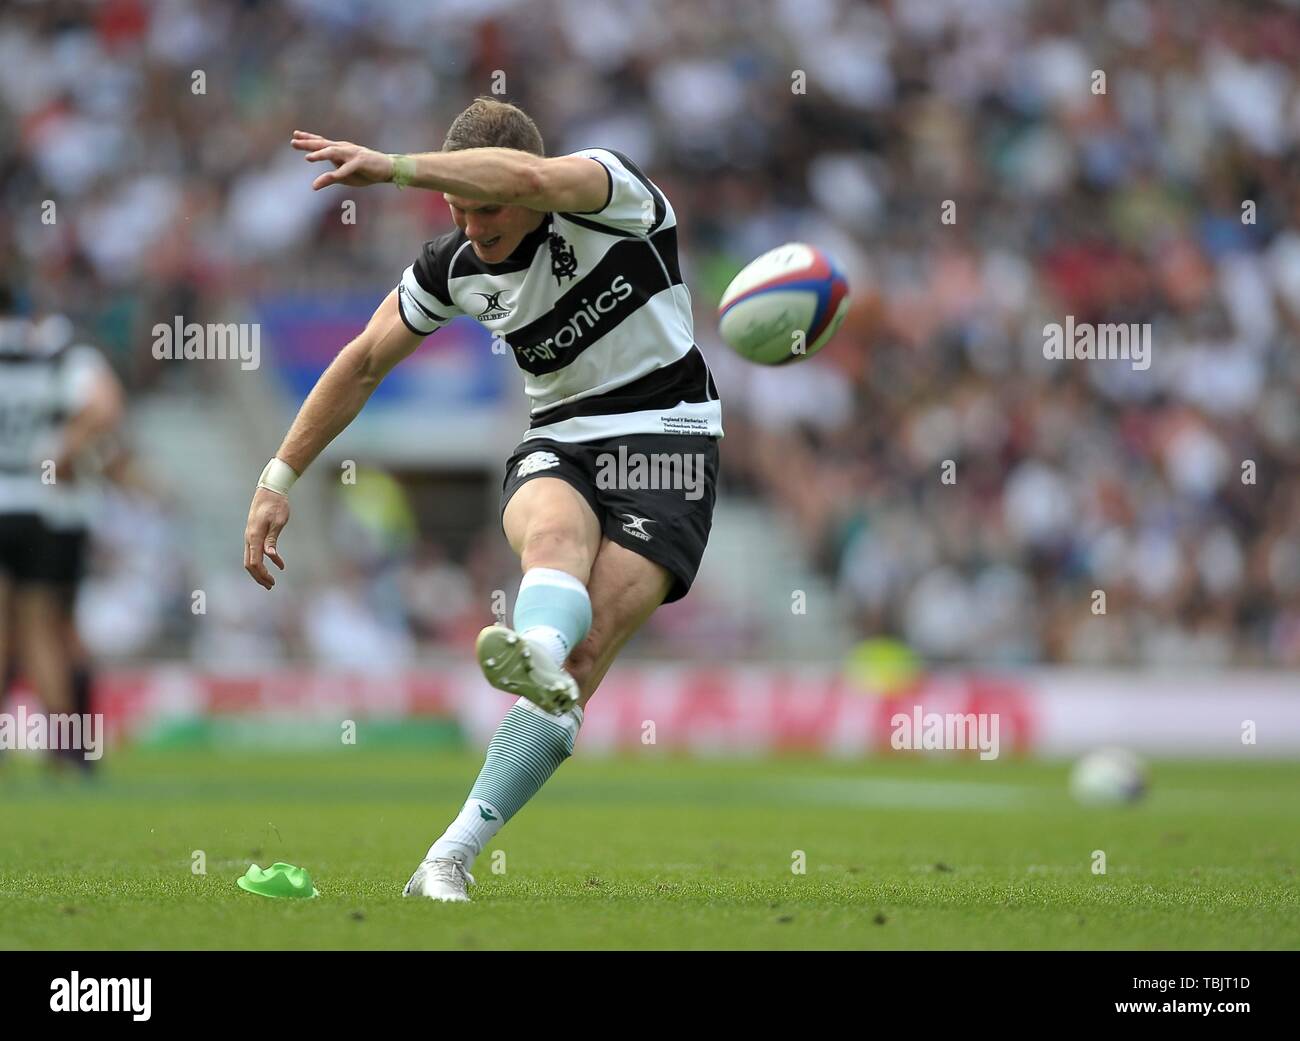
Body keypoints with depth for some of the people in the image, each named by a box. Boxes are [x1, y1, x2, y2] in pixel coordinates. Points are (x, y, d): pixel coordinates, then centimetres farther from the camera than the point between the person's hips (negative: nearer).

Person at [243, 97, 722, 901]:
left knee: (578, 665, -20)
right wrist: (278, 479, 11)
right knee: (556, 527, -36)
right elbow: (365, 362, 14)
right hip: (558, 447, 4)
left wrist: (392, 166, -44)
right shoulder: (453, 267, 2)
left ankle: (450, 859, -26)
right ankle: (537, 646, -71)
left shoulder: (613, 191, -14)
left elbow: (531, 179, -38)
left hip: (666, 444, -4)